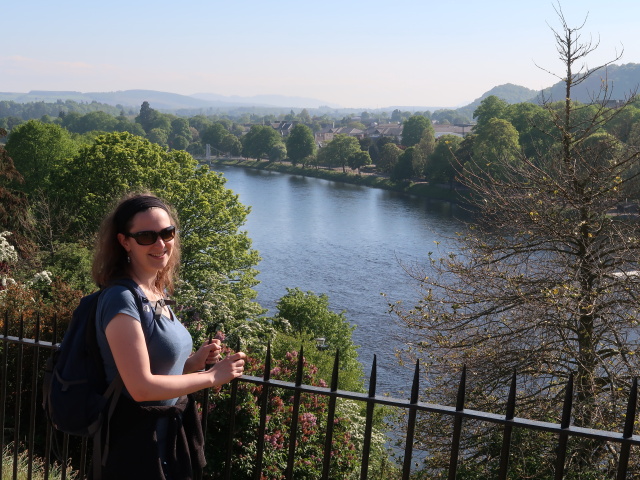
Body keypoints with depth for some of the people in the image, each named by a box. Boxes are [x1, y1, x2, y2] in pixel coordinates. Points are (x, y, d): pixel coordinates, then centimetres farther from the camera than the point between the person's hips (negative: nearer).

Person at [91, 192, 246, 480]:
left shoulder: (158, 292, 4)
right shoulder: (122, 299, -22)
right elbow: (141, 387, -27)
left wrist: (194, 362, -3)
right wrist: (212, 376, -18)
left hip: (170, 431, 8)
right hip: (138, 440, -8)